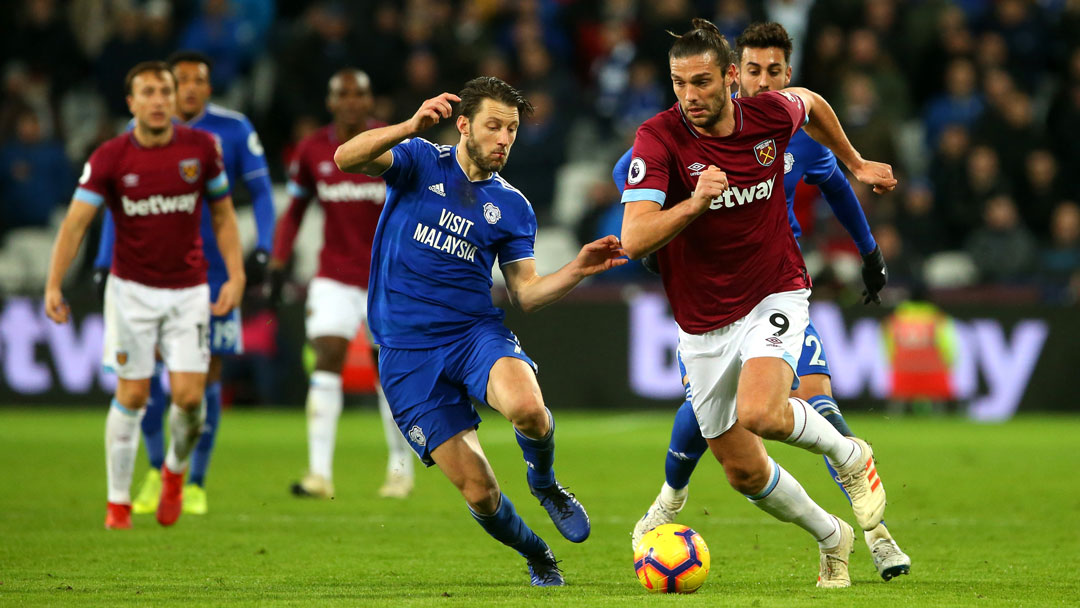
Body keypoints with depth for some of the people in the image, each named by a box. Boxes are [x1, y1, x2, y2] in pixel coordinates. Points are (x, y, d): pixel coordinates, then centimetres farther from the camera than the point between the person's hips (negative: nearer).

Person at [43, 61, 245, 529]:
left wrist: (236, 276, -3)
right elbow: (76, 222, -11)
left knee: (189, 396, -8)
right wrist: (53, 285, -21)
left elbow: (223, 214, 7)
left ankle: (176, 468, 23)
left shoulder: (202, 148, -4)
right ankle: (118, 502, 11)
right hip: (132, 289, -1)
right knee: (132, 395, -2)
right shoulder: (110, 157, -9)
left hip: (188, 290, 1)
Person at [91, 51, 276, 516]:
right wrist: (104, 263, 5)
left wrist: (262, 248, -7)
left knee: (207, 373, -1)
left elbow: (260, 190, 6)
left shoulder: (233, 129, -1)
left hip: (213, 268, -1)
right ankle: (157, 469, 12)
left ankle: (196, 483, 11)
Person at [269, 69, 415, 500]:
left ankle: (400, 467, 21)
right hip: (334, 275, 1)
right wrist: (278, 260, 4)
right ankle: (320, 472, -17)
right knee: (327, 359, -13)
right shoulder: (312, 150, 1)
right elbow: (295, 209, 12)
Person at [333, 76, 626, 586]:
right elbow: (346, 159, -16)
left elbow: (525, 293, 9)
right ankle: (537, 558, 24)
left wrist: (579, 269, -8)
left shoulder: (512, 208, 10)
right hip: (408, 351, -1)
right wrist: (411, 126, -31)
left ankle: (545, 485, 0)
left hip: (476, 332, 2)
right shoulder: (420, 162, 2)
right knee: (478, 491, -7)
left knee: (526, 407, -35)